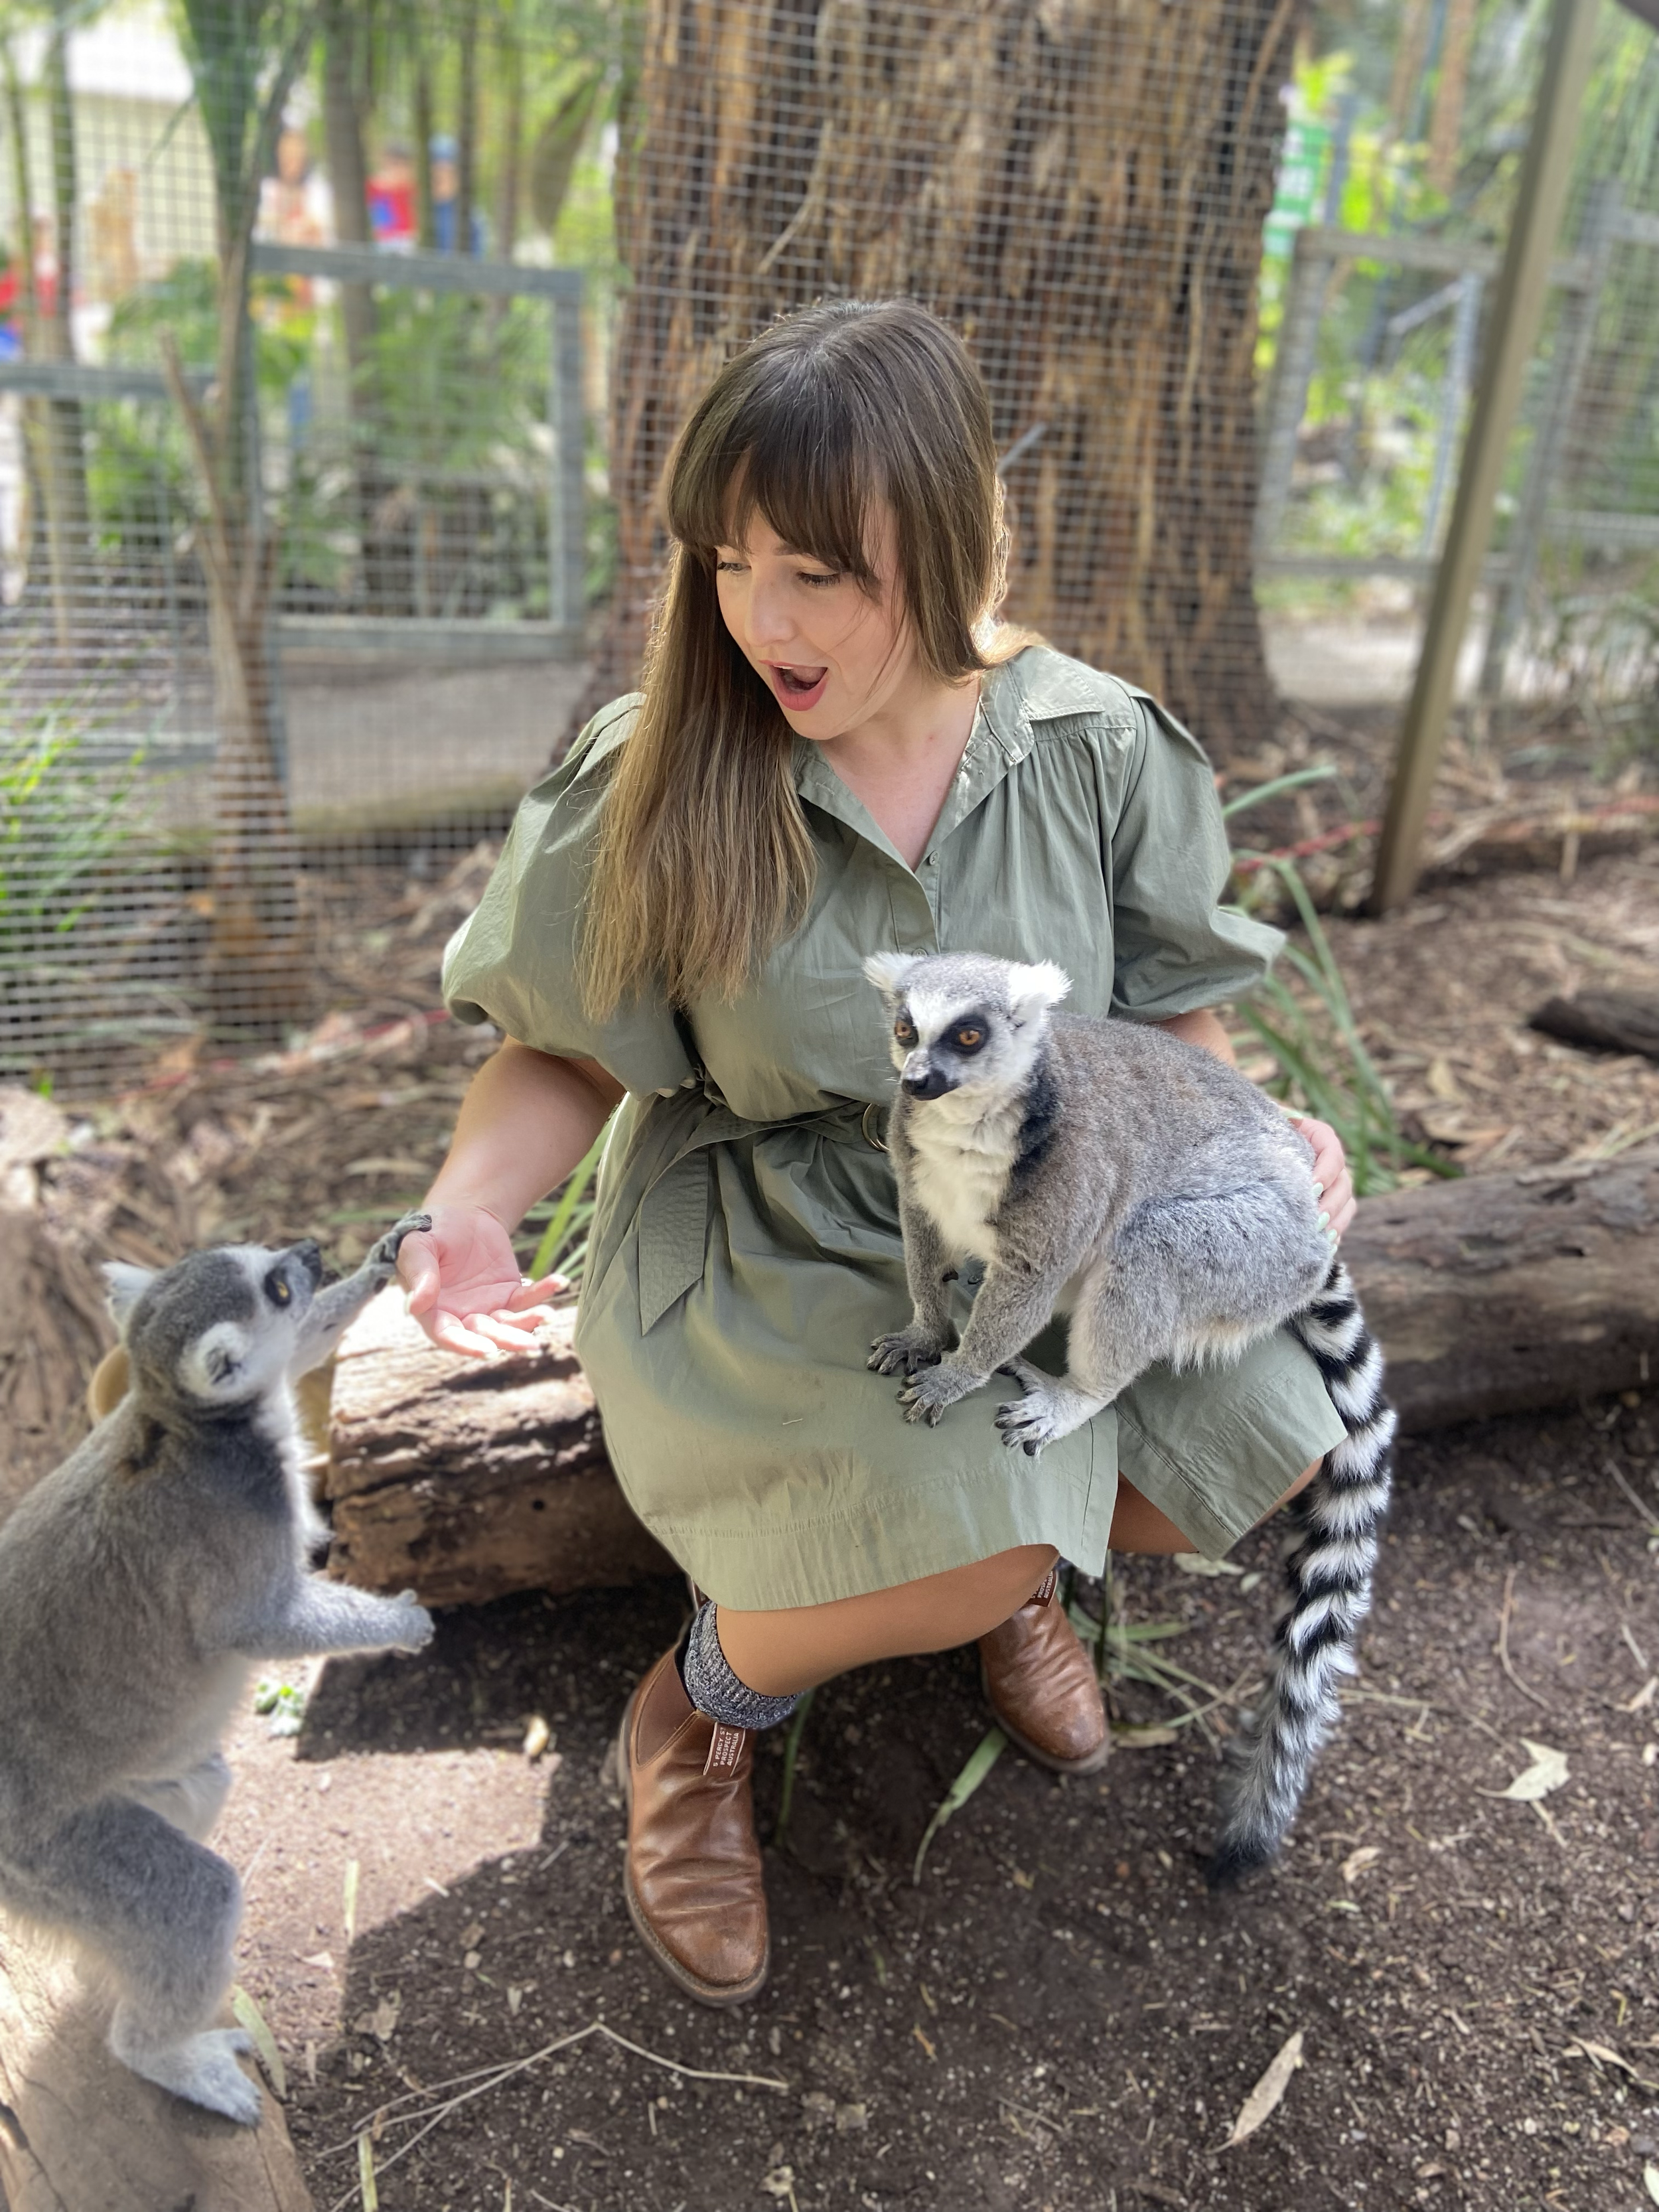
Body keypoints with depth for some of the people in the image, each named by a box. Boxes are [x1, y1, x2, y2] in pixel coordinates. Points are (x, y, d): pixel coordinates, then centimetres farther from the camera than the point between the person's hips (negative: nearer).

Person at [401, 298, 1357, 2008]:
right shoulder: (653, 786, -14)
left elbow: (1166, 1022, 4)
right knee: (977, 1540, -27)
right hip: (761, 1262, -3)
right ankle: (698, 1709, 7)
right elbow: (565, 1055, -5)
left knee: (1266, 1439, -14)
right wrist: (468, 1205, -24)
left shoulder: (1097, 754, -8)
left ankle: (996, 1557, 19)